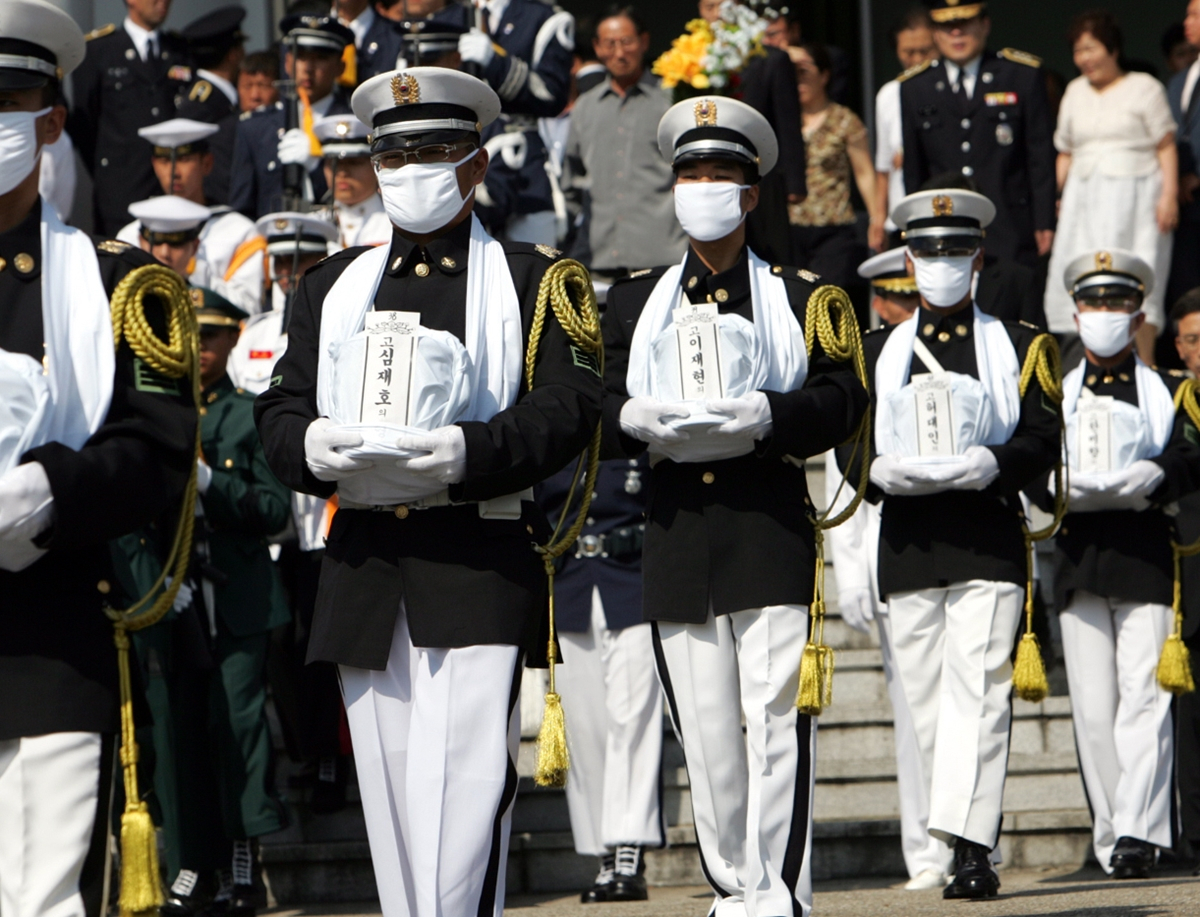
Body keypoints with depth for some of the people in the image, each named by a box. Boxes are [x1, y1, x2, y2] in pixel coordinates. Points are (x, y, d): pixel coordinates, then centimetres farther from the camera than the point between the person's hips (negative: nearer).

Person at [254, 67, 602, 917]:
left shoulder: (532, 279, 5)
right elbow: (280, 406, 12)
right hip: (365, 563, 5)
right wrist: (314, 448, -13)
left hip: (480, 566, -4)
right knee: (389, 794, 7)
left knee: (463, 788, -14)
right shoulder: (335, 286, 17)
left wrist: (469, 454, -24)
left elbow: (569, 402, -7)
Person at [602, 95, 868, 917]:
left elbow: (843, 398, -2)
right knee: (705, 730, 5)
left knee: (776, 719, -9)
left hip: (771, 529, -3)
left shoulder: (799, 297, 7)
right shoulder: (636, 301, 15)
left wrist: (763, 415, -19)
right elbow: (597, 405, 9)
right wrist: (638, 417, -13)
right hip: (678, 533, 3)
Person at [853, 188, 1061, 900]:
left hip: (988, 539, -3)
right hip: (908, 541, 3)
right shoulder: (878, 353, 15)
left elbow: (1044, 439, 2)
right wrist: (882, 470, -11)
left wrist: (991, 463, -17)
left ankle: (971, 848, -22)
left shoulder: (1018, 347, 9)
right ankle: (971, 843, 11)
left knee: (978, 687, -14)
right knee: (928, 696, 3)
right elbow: (848, 445, 11)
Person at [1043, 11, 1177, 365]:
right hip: (1085, 199, 5)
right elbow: (1065, 153, 20)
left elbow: (1166, 147, 0)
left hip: (1135, 197, -5)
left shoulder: (1144, 87, 3)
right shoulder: (1075, 92, 17)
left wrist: (1169, 196, -10)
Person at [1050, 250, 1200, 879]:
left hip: (1146, 555, -2)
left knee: (1143, 698, -12)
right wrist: (1069, 488, -13)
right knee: (1092, 706, -1)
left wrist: (1145, 479, -21)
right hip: (1079, 556, 2)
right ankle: (1109, 834, 4)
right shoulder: (1055, 395, 18)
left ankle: (1138, 832, -16)